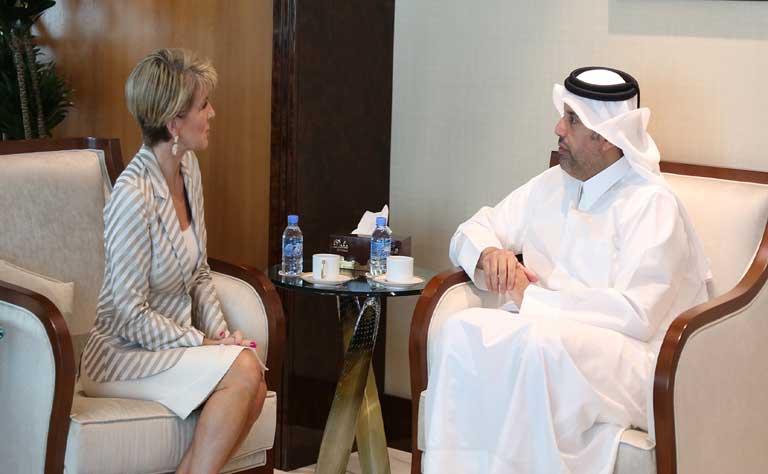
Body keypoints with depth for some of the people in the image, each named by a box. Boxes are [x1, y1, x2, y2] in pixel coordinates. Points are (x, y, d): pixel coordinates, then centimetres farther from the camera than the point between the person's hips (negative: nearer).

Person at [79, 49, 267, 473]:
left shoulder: (188, 167, 4)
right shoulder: (133, 195, -22)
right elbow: (131, 315, -20)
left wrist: (219, 329, -2)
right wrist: (205, 343, -16)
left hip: (174, 342, 7)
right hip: (122, 354, -7)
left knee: (254, 392, -20)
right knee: (243, 369, -27)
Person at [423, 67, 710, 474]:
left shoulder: (652, 204, -8)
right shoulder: (551, 186, 15)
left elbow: (637, 314, -18)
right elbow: (472, 231, 23)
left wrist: (531, 297, -14)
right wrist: (489, 254, -3)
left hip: (628, 358, -6)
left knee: (540, 341, -38)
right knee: (460, 331, -24)